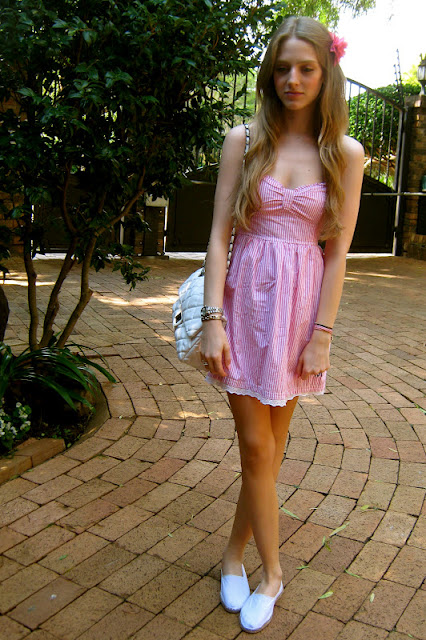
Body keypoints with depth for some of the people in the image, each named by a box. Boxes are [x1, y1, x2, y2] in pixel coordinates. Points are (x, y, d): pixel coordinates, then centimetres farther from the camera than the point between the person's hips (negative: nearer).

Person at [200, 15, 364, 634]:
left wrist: (322, 334, -6)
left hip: (301, 305, 1)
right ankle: (270, 572, 23)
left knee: (270, 446, 10)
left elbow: (338, 250, -1)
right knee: (257, 447, 2)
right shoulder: (244, 140, 2)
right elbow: (220, 234, -2)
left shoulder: (344, 154, 2)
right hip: (245, 299, 0)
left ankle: (234, 554, 33)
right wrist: (213, 318, -9)